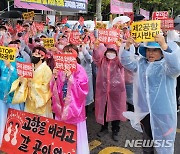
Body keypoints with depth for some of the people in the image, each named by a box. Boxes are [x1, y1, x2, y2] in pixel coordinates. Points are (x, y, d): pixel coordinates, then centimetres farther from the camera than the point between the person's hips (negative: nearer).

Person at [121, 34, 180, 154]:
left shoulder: (166, 66, -11)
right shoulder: (141, 63, 8)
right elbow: (127, 63, 2)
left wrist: (164, 45, -44)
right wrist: (127, 47, -14)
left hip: (162, 112, -5)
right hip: (144, 110, 5)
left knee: (163, 143, 8)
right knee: (147, 139, 24)